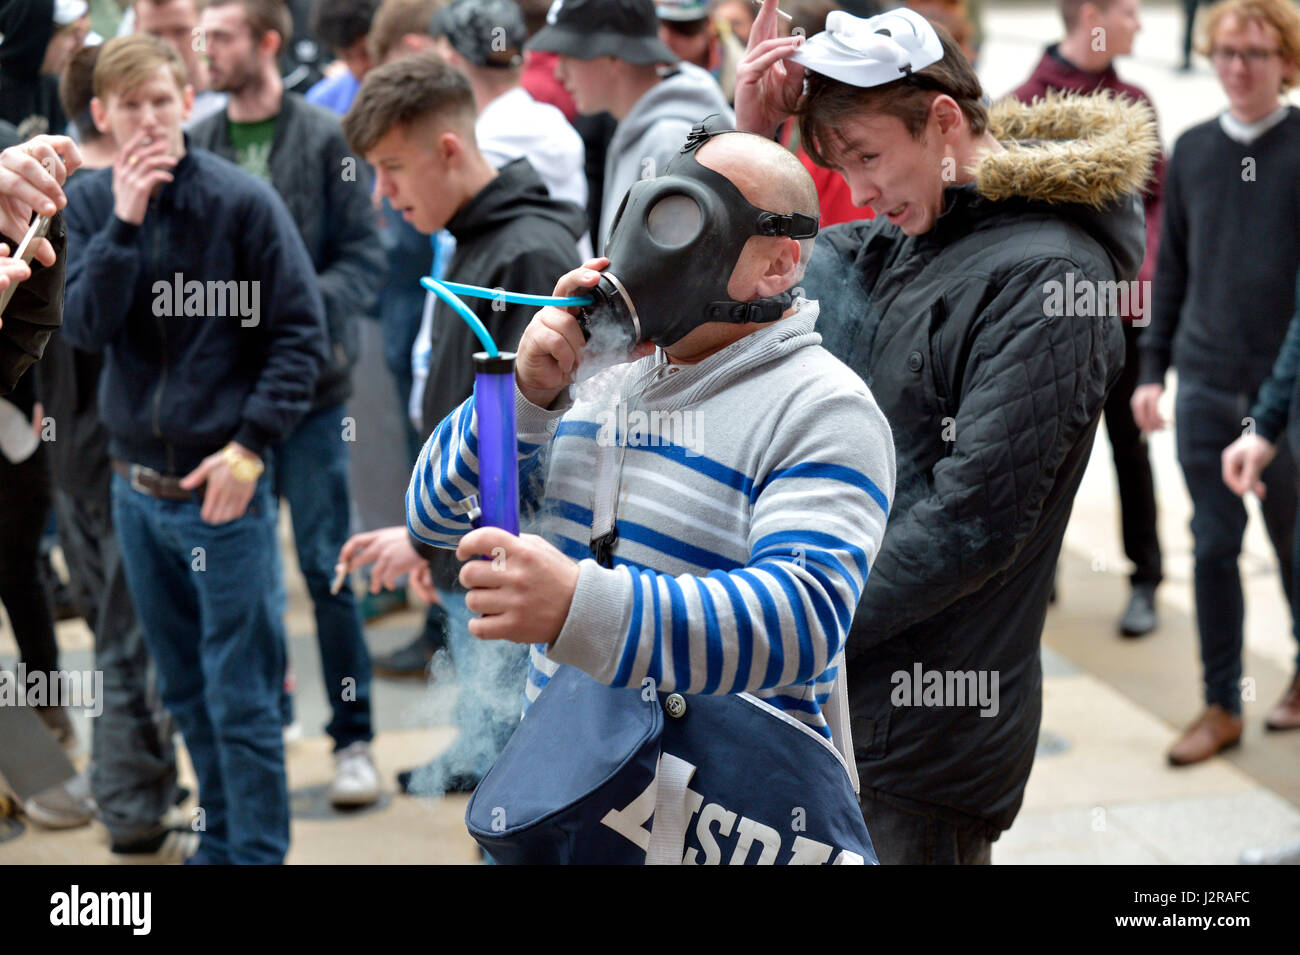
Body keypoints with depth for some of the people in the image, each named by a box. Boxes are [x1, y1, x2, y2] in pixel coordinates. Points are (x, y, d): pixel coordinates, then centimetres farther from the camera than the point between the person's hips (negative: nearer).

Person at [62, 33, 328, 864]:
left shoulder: (243, 201, -10)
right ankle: (221, 840, 31)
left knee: (240, 697, 0)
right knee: (185, 690, 16)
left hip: (222, 488, -5)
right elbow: (85, 328, -8)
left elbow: (301, 335, -8)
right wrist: (125, 223, -18)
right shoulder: (89, 203, 3)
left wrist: (250, 446, -15)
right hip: (135, 486, 5)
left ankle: (260, 851, 13)